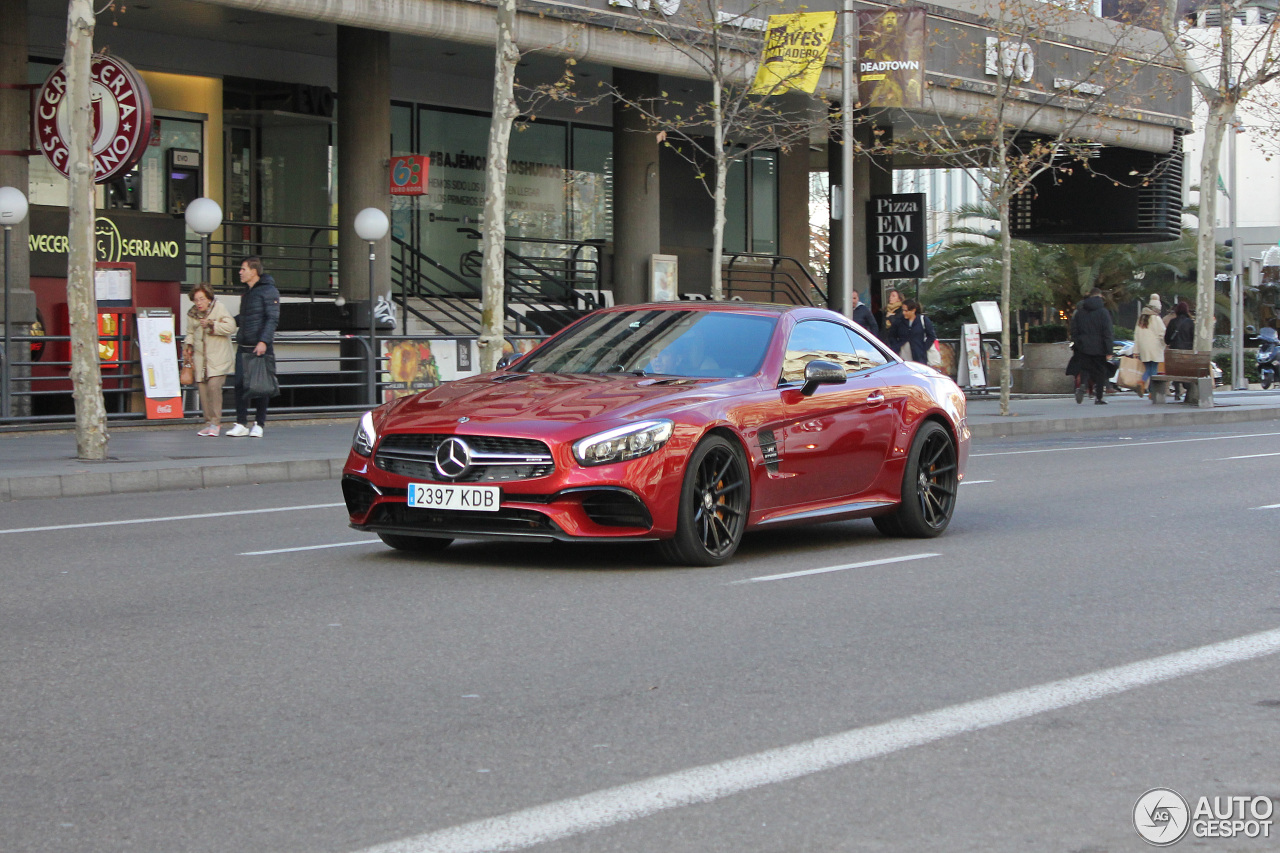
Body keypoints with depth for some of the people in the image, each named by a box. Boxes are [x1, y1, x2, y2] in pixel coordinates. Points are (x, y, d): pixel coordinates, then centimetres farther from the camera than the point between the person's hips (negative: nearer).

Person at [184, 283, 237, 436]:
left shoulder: (219, 308, -4)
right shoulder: (192, 313, 10)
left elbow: (231, 327, -13)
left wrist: (211, 324, -17)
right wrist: (189, 346, 7)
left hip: (219, 356, -5)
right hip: (200, 357, 5)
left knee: (214, 385, -19)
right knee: (203, 389, -1)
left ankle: (215, 422, -12)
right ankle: (209, 422, 11)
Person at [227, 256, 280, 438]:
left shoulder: (268, 291, -7)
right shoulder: (247, 294, 17)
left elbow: (273, 319, -14)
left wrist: (263, 341, -22)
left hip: (261, 348, -7)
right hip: (243, 348, 7)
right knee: (240, 385, 1)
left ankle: (259, 424, 7)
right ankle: (241, 424, 5)